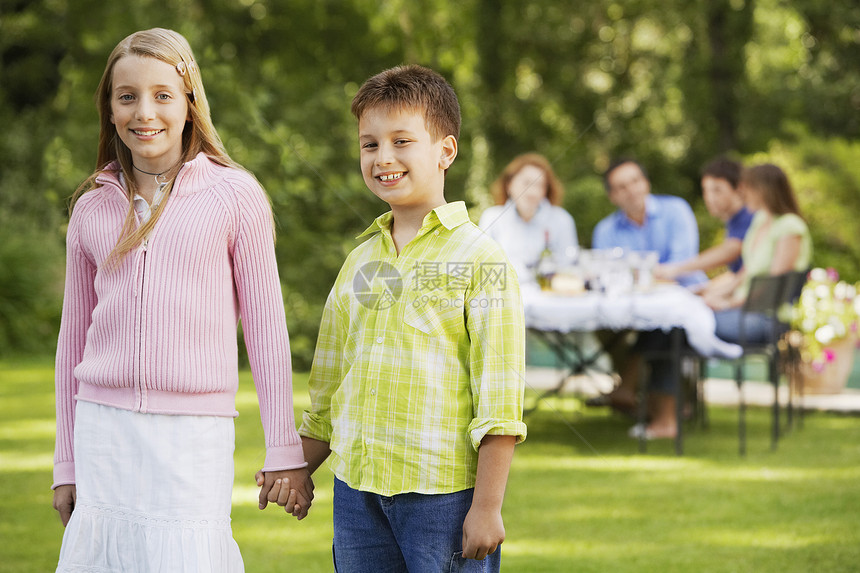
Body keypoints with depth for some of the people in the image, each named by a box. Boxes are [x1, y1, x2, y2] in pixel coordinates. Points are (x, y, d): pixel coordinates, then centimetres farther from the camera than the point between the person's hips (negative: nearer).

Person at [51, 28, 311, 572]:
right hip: (104, 427, 3)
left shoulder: (234, 196, 0)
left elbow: (267, 328, 2)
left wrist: (285, 451, 0)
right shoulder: (93, 209, 10)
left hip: (194, 432, -3)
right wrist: (66, 464, 16)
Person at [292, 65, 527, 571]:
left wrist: (487, 506, -13)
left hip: (445, 491, -5)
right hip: (357, 487, 6)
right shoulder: (360, 262, 13)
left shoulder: (479, 258, -5)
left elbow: (499, 402, -10)